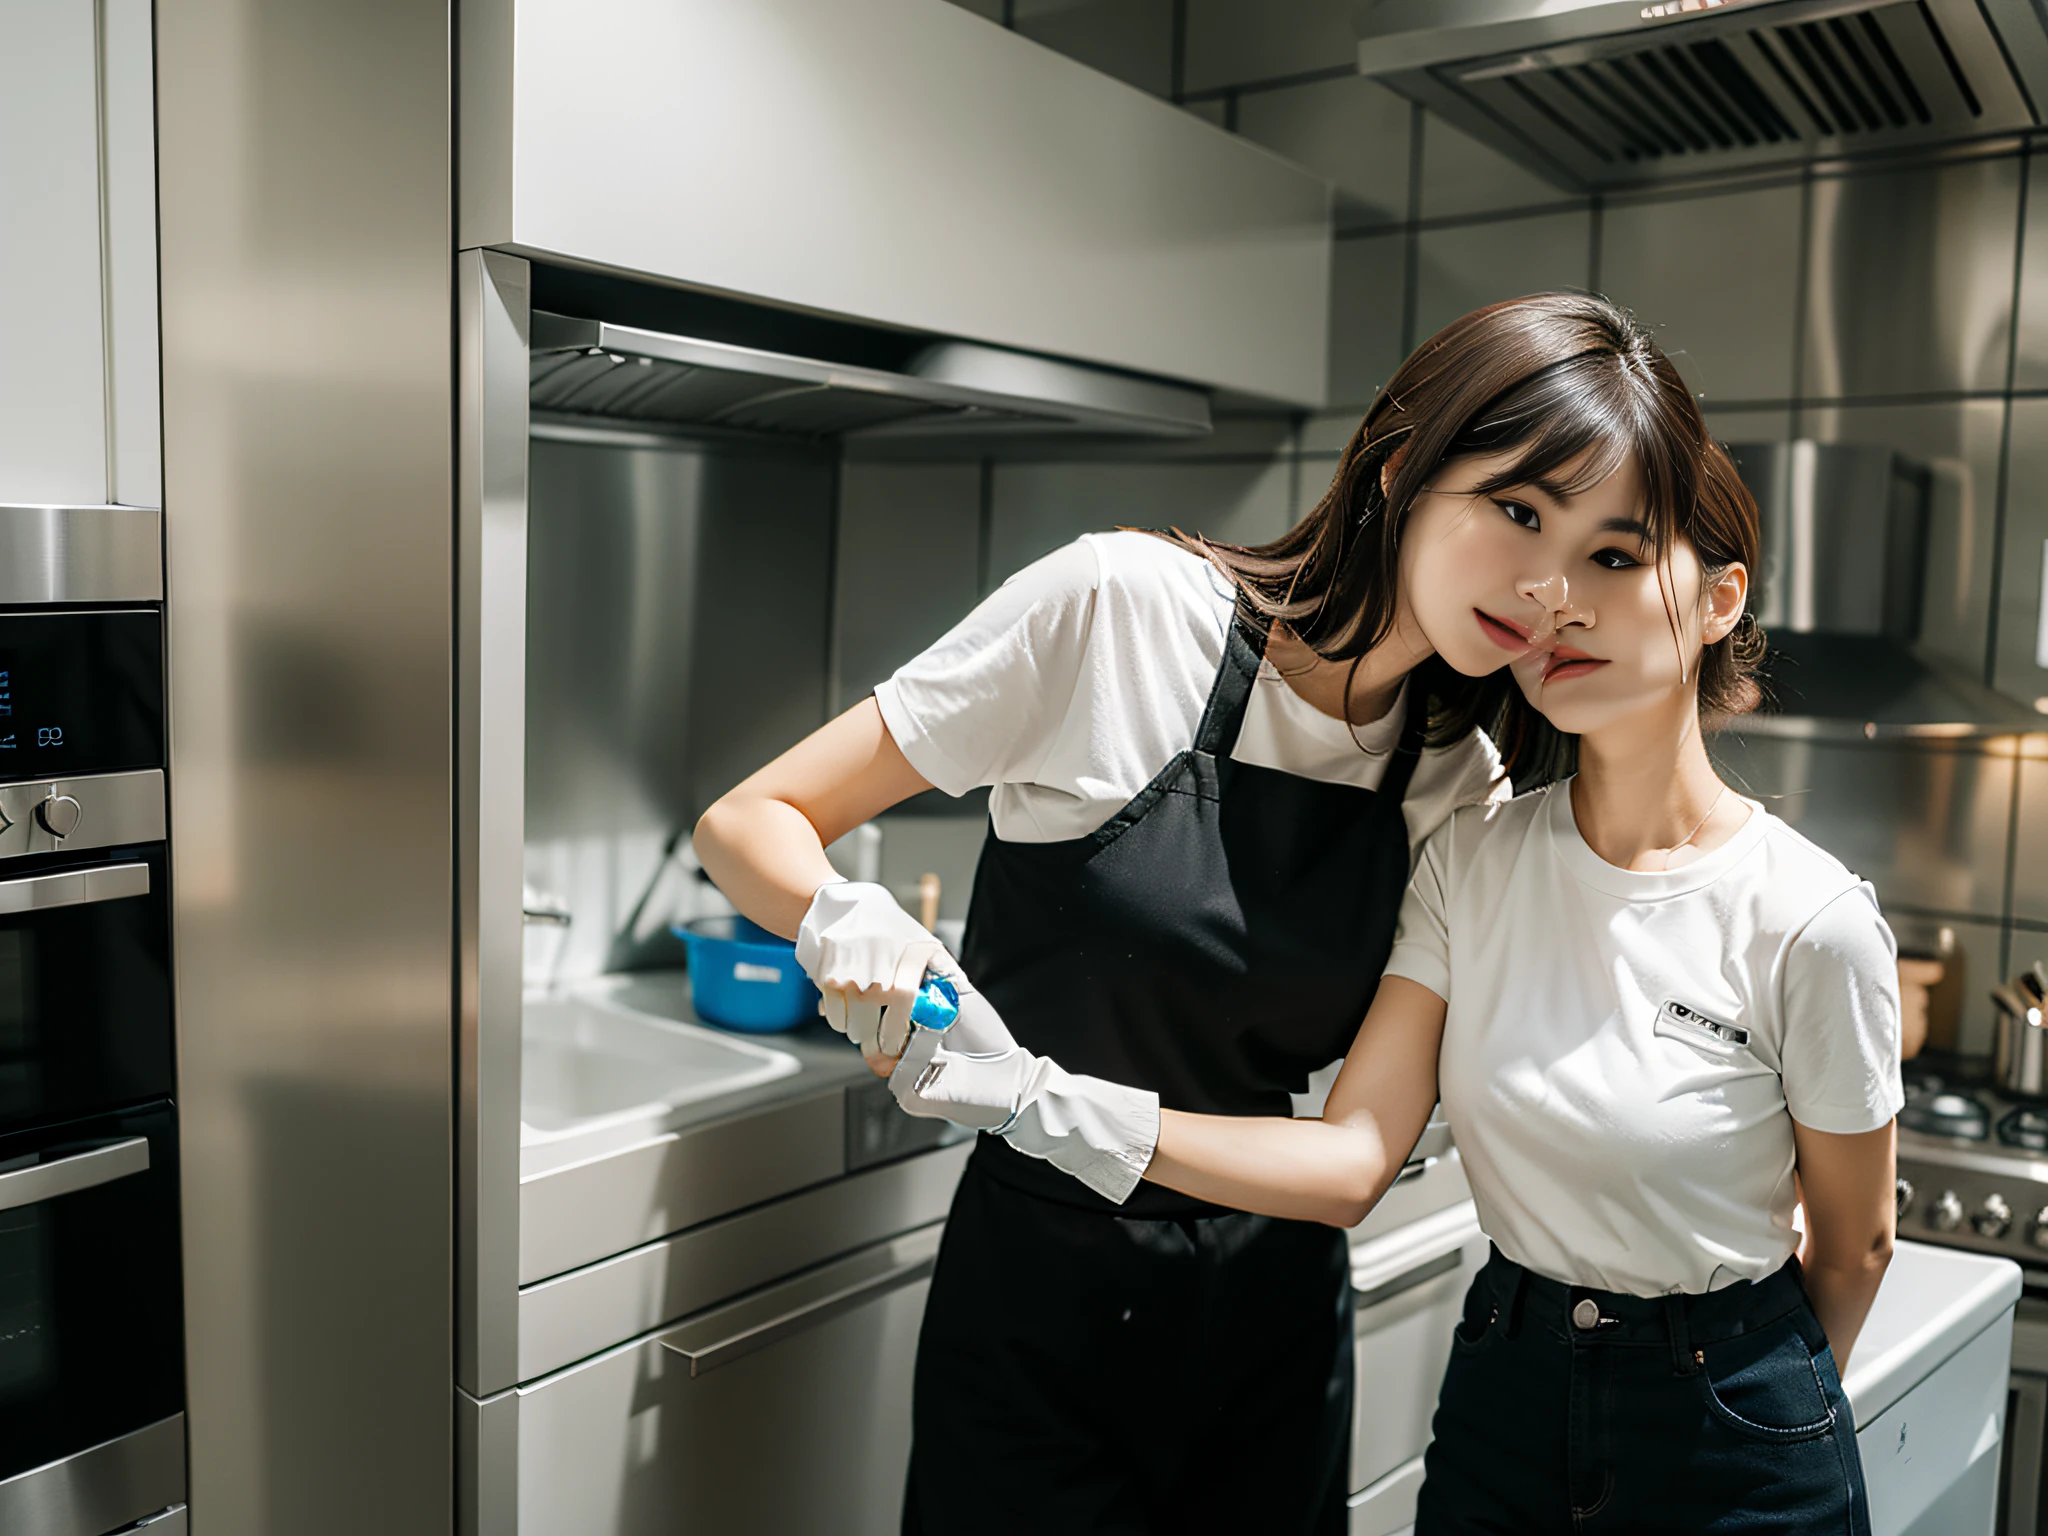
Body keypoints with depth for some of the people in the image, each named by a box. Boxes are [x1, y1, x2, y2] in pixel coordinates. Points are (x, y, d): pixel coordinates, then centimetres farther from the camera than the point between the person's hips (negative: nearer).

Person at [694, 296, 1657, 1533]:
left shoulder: (1462, 792, -3)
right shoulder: (1121, 606, -17)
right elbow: (748, 823, -12)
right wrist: (842, 920, -32)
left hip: (1273, 1307, 4)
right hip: (1037, 1289, -3)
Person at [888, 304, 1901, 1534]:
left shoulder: (1806, 923, -19)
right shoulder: (1477, 861, -8)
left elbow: (1853, 1247, -4)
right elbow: (1353, 1158, -14)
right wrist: (1044, 1101, -23)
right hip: (1500, 1388, 4)